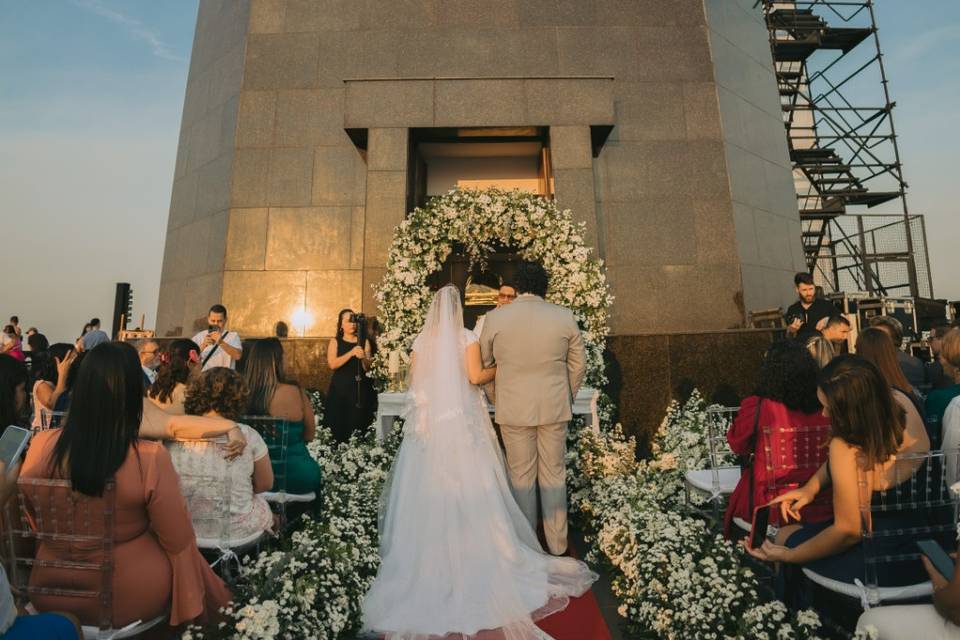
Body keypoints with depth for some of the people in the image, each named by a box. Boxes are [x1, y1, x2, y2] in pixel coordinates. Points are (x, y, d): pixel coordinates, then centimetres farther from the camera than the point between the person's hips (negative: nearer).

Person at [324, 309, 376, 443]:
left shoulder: (364, 342, 6)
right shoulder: (335, 342, 4)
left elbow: (368, 368, 3)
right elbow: (332, 364, -11)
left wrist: (363, 358, -18)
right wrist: (352, 353, -20)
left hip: (360, 388, 1)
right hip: (340, 388, -1)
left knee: (358, 424, -2)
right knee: (338, 425, -4)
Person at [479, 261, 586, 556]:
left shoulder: (495, 318, -8)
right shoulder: (564, 316, -4)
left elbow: (485, 363, 2)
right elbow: (578, 364, 3)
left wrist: (496, 398, 16)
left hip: (513, 409, -1)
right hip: (554, 408, 1)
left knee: (521, 476, 13)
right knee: (554, 475, 14)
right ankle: (557, 543, 28)